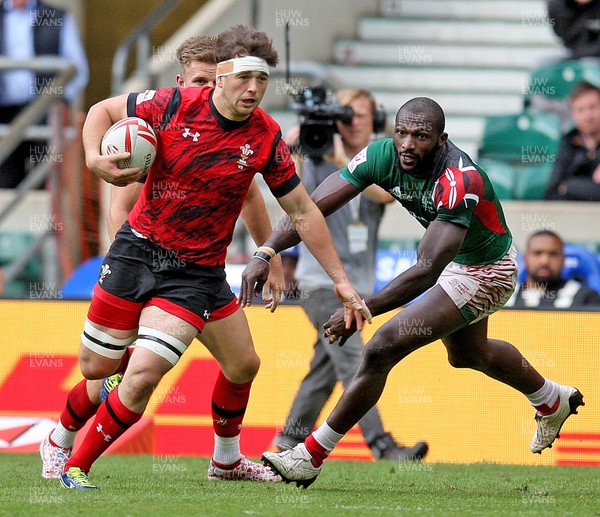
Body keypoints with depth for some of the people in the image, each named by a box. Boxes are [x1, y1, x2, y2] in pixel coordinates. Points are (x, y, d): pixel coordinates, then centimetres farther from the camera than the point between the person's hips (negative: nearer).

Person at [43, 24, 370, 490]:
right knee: (95, 368, 4)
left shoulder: (266, 138, -10)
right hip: (137, 249, 0)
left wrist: (341, 280, -1)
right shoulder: (174, 104, -13)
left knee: (142, 376, -11)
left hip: (197, 272, 0)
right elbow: (104, 110, 2)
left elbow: (303, 212, -1)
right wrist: (95, 158, -19)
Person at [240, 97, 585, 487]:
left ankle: (311, 456, -9)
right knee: (467, 354, 33)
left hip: (484, 273, -8)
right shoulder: (382, 156, -22)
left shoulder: (459, 182, -39)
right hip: (455, 261, 9)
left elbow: (426, 271, -45)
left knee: (383, 349, -20)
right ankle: (554, 401, 61)